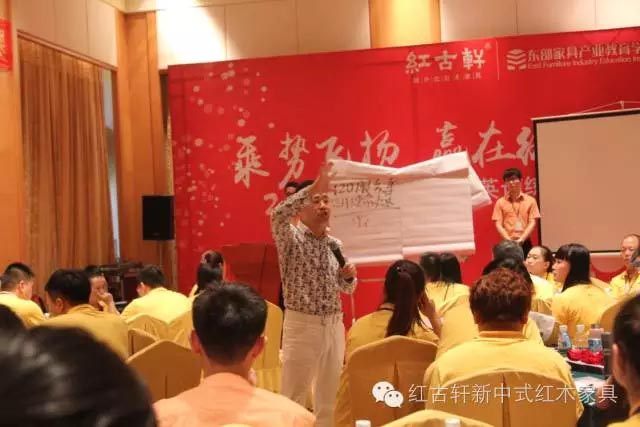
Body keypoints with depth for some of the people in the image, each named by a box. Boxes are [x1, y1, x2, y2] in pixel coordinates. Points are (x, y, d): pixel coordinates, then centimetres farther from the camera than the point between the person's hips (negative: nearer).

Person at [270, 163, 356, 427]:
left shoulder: (336, 244, 8)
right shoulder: (291, 238, -8)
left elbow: (347, 288, 17)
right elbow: (279, 214, -31)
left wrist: (349, 276, -6)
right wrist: (314, 187, -35)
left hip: (334, 325, 6)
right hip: (302, 325, -5)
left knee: (329, 396, 15)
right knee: (293, 398, 1)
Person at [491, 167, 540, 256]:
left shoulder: (530, 200, 5)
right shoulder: (500, 202, 5)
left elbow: (532, 223, 0)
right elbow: (498, 224, 0)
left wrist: (521, 239, -13)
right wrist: (509, 240, -14)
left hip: (525, 243, 0)